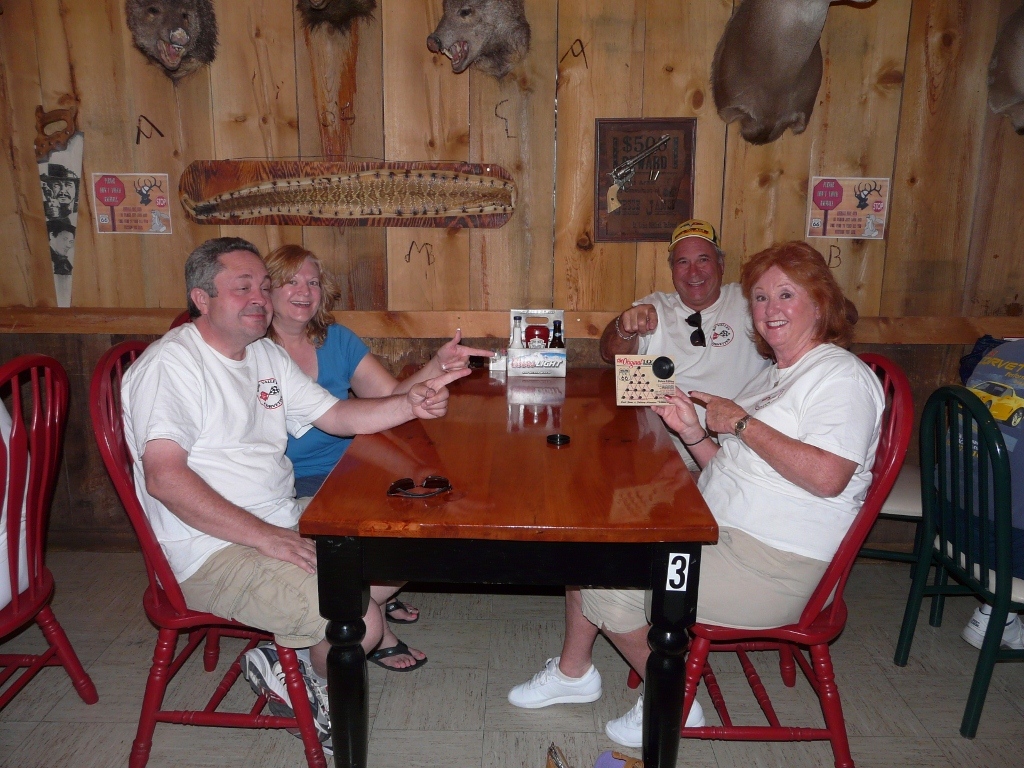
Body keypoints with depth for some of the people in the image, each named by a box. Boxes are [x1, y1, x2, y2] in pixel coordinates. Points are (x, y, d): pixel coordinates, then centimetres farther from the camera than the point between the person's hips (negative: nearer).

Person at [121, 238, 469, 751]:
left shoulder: (267, 355, 13)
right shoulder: (169, 363, -14)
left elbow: (335, 416, 13)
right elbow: (164, 477, -23)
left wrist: (410, 405, -5)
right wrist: (266, 536, -27)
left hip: (285, 521, 9)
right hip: (214, 550, -9)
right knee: (359, 625, -24)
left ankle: (288, 658, 9)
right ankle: (311, 679, 12)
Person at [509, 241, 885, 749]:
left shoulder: (843, 376, -10)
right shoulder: (772, 376, 18)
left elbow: (827, 476, -27)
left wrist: (742, 424, -18)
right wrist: (693, 433, -2)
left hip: (771, 563, -9)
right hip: (715, 530, 10)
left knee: (606, 582, -16)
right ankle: (572, 671, 22)